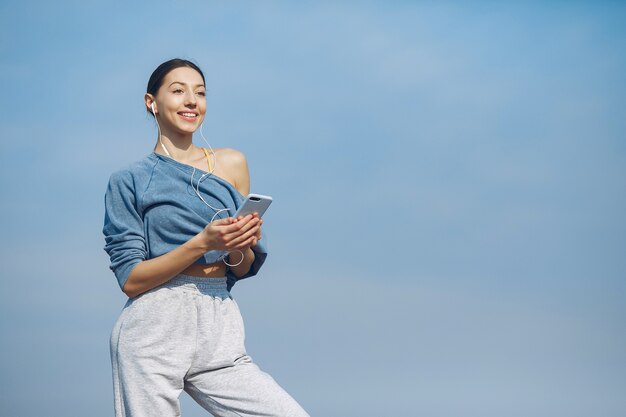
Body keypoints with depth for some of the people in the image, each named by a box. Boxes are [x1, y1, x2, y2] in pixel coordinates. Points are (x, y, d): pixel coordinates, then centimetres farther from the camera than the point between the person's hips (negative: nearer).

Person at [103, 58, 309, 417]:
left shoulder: (232, 164, 12)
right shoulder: (130, 181, 4)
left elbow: (244, 269, 14)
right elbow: (130, 279, -4)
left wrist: (238, 250, -9)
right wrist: (202, 243, -16)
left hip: (220, 331, 3)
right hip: (154, 332, -3)